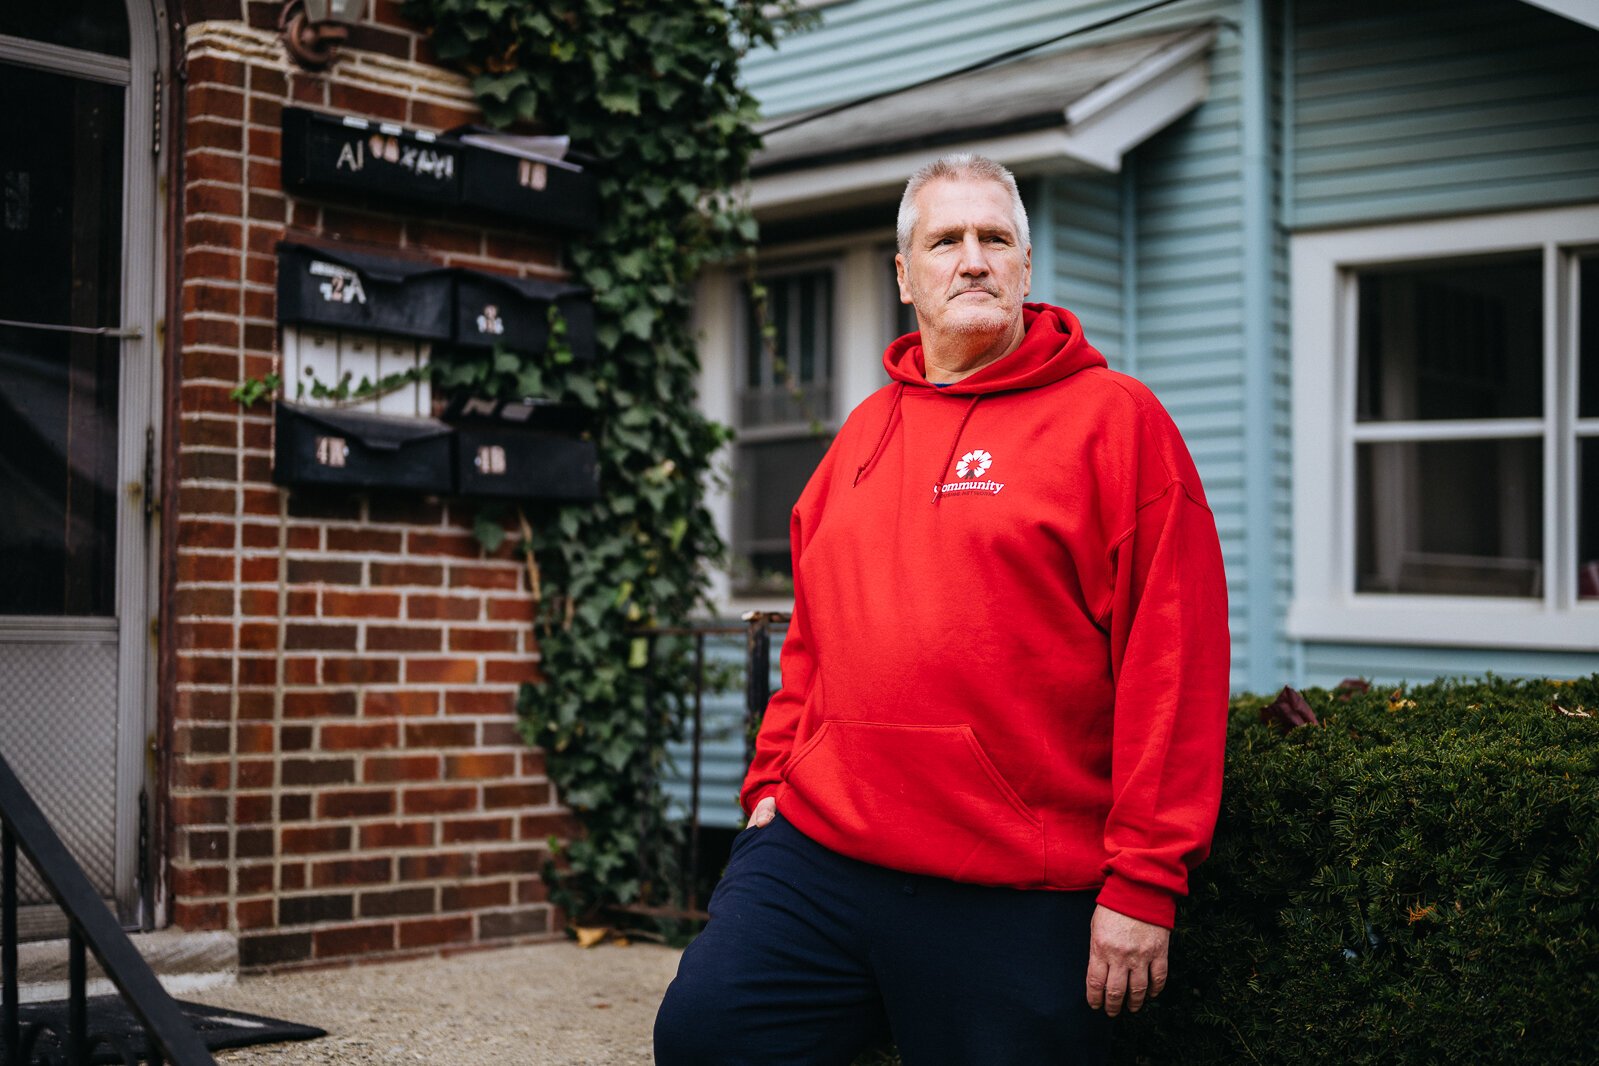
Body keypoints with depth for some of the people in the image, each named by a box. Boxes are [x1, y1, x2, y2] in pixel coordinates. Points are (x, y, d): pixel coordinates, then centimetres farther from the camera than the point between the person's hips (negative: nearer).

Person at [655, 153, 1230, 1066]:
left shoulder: (1115, 418, -3)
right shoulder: (866, 431, 17)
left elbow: (1172, 662, -9)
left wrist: (1143, 881, -12)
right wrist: (773, 778, 14)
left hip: (1015, 890, -5)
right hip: (816, 844, 5)